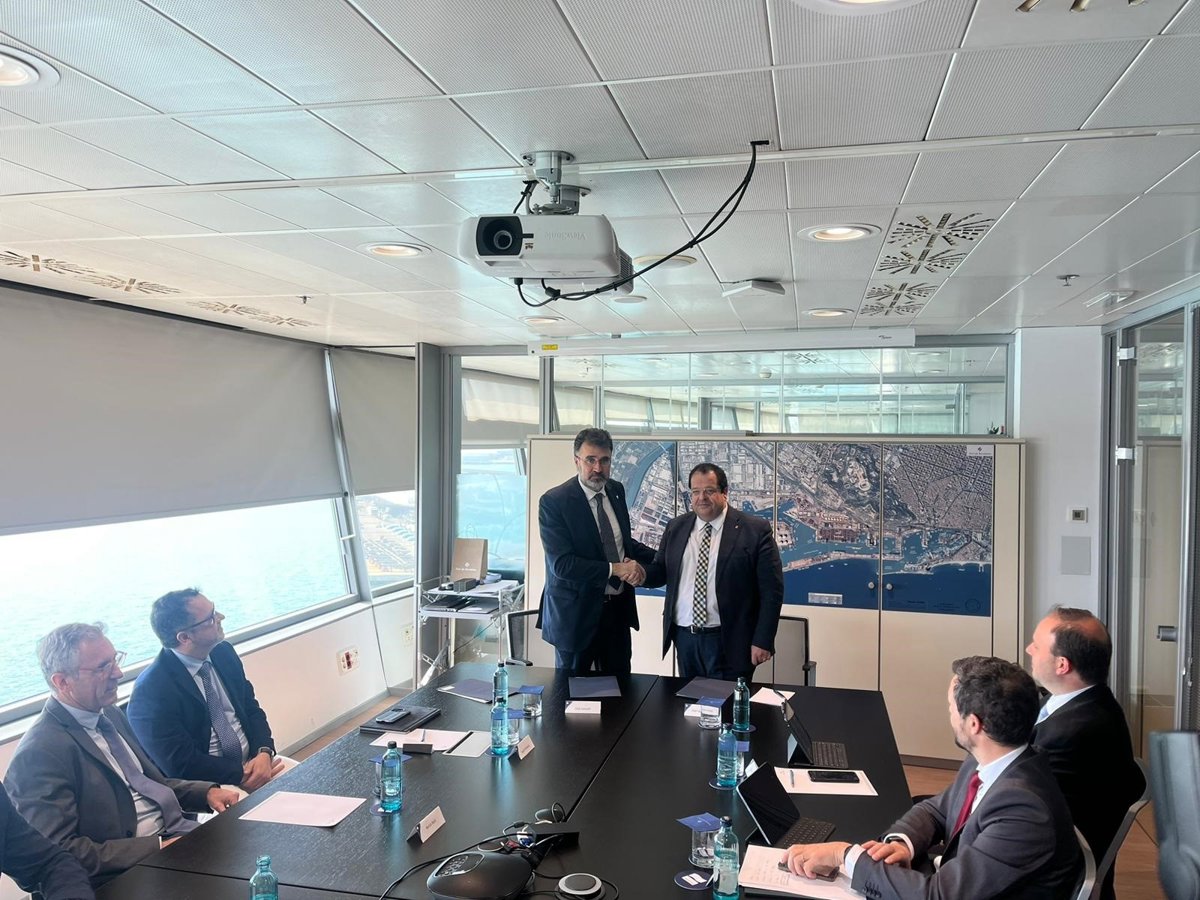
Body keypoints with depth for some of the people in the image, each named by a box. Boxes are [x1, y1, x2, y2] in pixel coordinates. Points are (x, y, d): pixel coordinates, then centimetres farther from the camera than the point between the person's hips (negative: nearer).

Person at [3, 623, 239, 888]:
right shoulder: (41, 753, -16)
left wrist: (208, 792, 1)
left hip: (174, 833, 8)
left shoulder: (110, 715, 9)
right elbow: (60, 853, -19)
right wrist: (157, 847, -21)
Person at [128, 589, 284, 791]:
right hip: (207, 787, -6)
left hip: (252, 761, 6)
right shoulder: (151, 690, -16)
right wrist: (242, 774, -19)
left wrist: (264, 753, -9)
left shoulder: (223, 653, 3)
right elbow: (180, 764, -16)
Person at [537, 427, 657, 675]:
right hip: (577, 612, -5)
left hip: (618, 608, 6)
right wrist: (614, 569, -23)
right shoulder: (553, 501, -15)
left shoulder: (616, 491, 5)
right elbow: (561, 564, -22)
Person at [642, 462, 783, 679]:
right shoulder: (676, 527, 8)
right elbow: (661, 572, 12)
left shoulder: (755, 530, -6)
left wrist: (763, 641, -10)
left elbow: (771, 590, -7)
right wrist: (641, 572, -10)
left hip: (728, 642, -4)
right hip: (684, 638, 4)